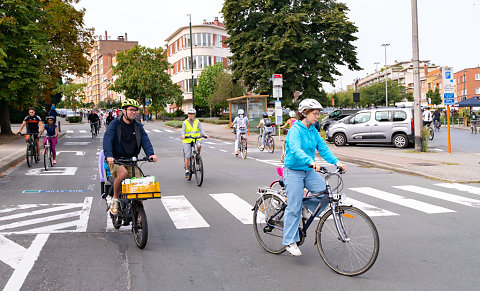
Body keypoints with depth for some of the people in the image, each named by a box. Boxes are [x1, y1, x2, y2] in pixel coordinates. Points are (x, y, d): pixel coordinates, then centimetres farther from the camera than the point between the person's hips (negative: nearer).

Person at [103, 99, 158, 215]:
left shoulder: (138, 127, 11)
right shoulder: (115, 124, -1)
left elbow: (145, 140, -2)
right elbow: (107, 140, -14)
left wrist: (151, 154, -22)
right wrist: (109, 155, -31)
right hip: (116, 160, -4)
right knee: (123, 173, -35)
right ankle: (115, 199, -11)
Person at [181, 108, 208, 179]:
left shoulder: (197, 122, 4)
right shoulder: (185, 122, 1)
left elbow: (201, 129, -8)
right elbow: (183, 130, -12)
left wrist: (204, 135, -27)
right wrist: (183, 135, -34)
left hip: (196, 139, 1)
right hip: (187, 140, -1)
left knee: (199, 146, -32)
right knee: (187, 156, -6)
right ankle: (187, 171, 6)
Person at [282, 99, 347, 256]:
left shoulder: (313, 131, 7)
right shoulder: (295, 130, -15)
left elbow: (323, 148, 2)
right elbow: (295, 150, -31)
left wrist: (336, 162, -14)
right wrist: (311, 162, -46)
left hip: (309, 171, 7)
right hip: (294, 171, -7)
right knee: (294, 207, -5)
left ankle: (304, 204, 16)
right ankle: (290, 242, 6)